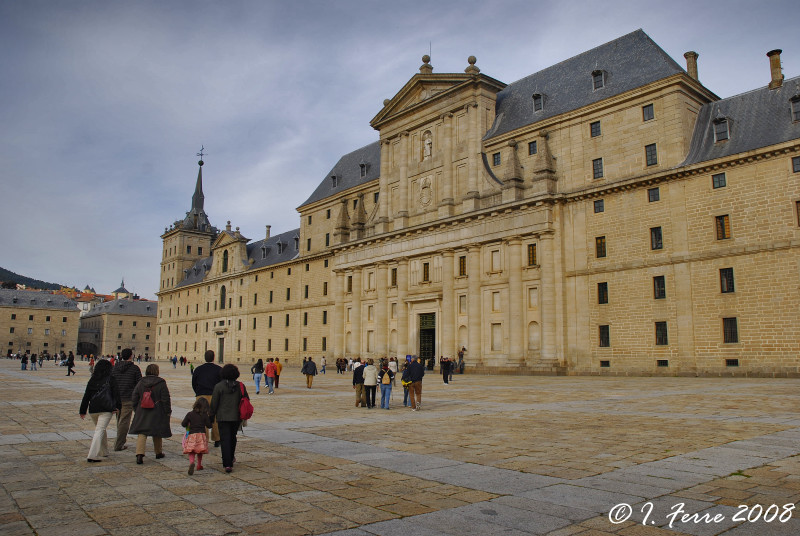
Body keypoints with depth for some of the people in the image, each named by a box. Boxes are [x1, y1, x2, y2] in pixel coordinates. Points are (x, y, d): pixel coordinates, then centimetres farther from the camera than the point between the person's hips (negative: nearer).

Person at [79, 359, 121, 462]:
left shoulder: (92, 380, 8)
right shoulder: (111, 379, -1)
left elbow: (86, 396, 10)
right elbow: (116, 394, -4)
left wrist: (83, 411, 14)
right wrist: (117, 406, 2)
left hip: (93, 409, 5)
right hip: (106, 409, -5)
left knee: (99, 429, 22)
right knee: (100, 430, -8)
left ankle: (104, 451, 33)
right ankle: (92, 456, -19)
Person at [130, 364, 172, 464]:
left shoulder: (141, 382, 1)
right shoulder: (161, 383, -10)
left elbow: (134, 398, 6)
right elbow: (166, 399, -9)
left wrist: (137, 410, 17)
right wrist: (168, 412, 1)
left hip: (142, 413, 2)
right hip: (157, 414, -2)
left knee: (142, 433, 2)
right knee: (157, 433, 14)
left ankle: (139, 454, -15)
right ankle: (158, 453, 28)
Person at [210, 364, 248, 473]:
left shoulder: (218, 386, -7)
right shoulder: (240, 386, 1)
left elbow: (214, 403, -5)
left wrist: (212, 416, 7)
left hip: (223, 417, -3)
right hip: (236, 417, 3)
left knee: (225, 440, -3)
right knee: (233, 438, 20)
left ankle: (227, 464, -12)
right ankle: (231, 458, 33)